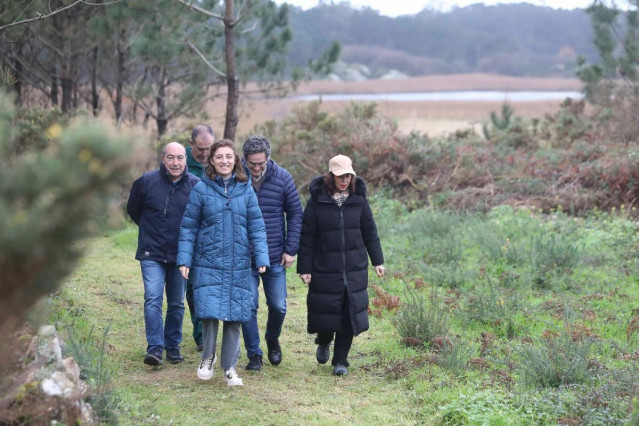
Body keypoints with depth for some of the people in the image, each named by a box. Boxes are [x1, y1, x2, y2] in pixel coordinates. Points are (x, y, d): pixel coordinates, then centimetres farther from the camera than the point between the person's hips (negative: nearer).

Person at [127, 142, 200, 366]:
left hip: (180, 255, 1)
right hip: (152, 254, -1)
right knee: (153, 299, -13)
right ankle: (155, 348, -12)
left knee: (177, 304, 10)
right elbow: (133, 209, 13)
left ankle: (173, 346, 22)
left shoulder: (196, 185, -4)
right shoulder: (146, 181, -4)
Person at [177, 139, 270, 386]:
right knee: (209, 311, -11)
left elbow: (256, 225, 5)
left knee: (235, 315, 3)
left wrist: (261, 257, -4)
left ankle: (230, 367, 17)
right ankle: (208, 357, 15)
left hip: (238, 265, 2)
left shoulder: (245, 189, 5)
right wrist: (184, 259, -4)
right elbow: (188, 227, 2)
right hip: (208, 263, -2)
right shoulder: (201, 189, 0)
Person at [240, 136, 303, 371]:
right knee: (248, 307, -3)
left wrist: (290, 249, -3)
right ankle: (254, 355, 10)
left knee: (278, 306, 8)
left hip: (275, 257, 1)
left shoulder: (282, 177, -4)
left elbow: (295, 213, 3)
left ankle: (273, 339, 36)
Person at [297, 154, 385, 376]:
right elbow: (306, 237, -3)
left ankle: (340, 360, 14)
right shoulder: (317, 200, -5)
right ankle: (324, 342, 35)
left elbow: (369, 232, 12)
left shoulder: (358, 199, 3)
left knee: (349, 315, 1)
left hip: (355, 269, 2)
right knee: (326, 311, 2)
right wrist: (304, 268, -5)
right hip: (325, 269, -2)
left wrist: (377, 260, 12)